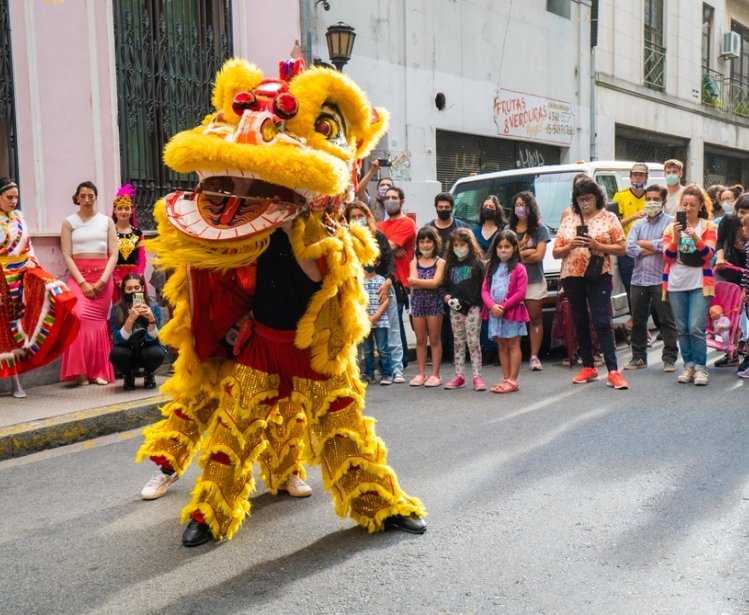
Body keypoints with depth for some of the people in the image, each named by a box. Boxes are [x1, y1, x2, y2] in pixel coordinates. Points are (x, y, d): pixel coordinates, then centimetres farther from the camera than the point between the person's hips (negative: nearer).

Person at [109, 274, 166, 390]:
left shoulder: (154, 308, -13)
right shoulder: (116, 310, -14)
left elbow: (152, 339, -18)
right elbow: (118, 340, -22)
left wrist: (151, 319, -36)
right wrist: (130, 319, -37)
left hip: (146, 351, 0)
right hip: (128, 353, 0)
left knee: (156, 353, -32)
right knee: (116, 353, -32)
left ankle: (149, 374, 3)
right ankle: (128, 375, 2)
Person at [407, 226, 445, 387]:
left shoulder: (440, 262, -1)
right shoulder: (414, 262, 8)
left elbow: (435, 282, -15)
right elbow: (413, 284, -6)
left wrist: (417, 281, -11)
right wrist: (428, 283, -14)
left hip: (434, 302, -3)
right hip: (418, 302, 3)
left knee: (435, 339, 4)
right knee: (420, 340, 8)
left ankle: (435, 374, 8)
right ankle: (421, 374, 14)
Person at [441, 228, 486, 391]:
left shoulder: (477, 264, -2)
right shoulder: (450, 265, 11)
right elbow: (443, 286, 14)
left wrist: (481, 306, -14)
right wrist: (447, 298, -5)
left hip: (472, 308, -4)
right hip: (455, 309, 4)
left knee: (473, 342, -5)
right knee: (458, 342, 10)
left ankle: (477, 376, 1)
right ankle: (459, 376, 15)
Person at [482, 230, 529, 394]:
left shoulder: (518, 268, -6)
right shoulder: (492, 268, 11)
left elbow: (521, 292, -13)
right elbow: (485, 289, 5)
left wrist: (503, 306, -16)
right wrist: (492, 306, -13)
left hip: (512, 312, -5)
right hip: (494, 312, 6)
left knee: (513, 345, -1)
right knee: (502, 346, 9)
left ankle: (512, 380, 0)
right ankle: (506, 379, 15)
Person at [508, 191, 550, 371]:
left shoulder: (540, 229, 5)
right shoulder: (508, 229, 11)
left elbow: (539, 256, -5)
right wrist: (527, 252, -5)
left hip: (534, 281, -1)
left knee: (535, 319, 1)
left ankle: (534, 357, 4)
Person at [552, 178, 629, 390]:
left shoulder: (609, 218, 4)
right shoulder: (568, 221, 11)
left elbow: (621, 248, -2)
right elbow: (556, 253, 10)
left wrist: (597, 246, -16)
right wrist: (570, 246, -10)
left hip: (599, 277, -4)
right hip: (572, 277, 4)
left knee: (602, 323, -10)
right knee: (580, 323, 9)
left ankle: (613, 371, -10)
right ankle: (588, 368, 18)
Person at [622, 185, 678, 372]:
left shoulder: (669, 222, 0)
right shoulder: (638, 224, 14)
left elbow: (666, 244, -16)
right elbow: (630, 248, 0)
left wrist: (643, 243, -3)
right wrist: (654, 249, -10)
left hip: (661, 279, -5)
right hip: (638, 278, 5)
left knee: (667, 321, 0)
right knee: (638, 321, 10)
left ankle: (669, 358, 6)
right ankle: (638, 357, 20)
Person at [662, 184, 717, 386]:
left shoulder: (708, 226, 4)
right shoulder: (672, 227, 8)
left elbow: (708, 255, -7)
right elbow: (667, 256, -1)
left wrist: (696, 239, -24)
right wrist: (675, 238, -18)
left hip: (700, 283, -2)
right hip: (676, 284, 2)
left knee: (696, 328, -11)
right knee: (682, 329, 5)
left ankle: (701, 368, -1)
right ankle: (689, 365, 15)